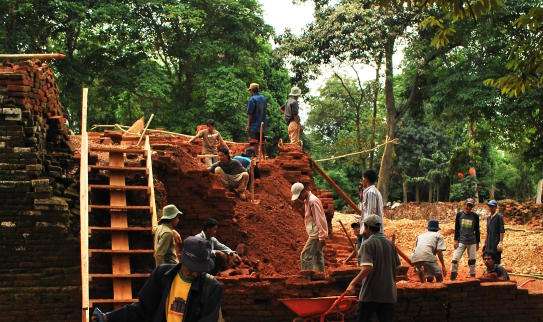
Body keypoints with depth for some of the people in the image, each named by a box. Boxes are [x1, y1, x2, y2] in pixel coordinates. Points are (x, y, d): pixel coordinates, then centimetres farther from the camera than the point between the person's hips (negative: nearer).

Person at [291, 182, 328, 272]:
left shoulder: (313, 201, -16)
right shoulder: (307, 201, 15)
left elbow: (319, 220, -20)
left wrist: (321, 237, -22)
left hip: (316, 235, -10)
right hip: (314, 235, 10)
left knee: (306, 256, -9)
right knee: (317, 258, 11)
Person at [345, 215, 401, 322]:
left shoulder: (367, 244, -10)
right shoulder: (390, 244, 9)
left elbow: (367, 268, -21)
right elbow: (397, 266, 14)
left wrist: (353, 283, -17)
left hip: (370, 293, -6)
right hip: (389, 293, 6)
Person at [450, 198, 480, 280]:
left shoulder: (475, 216, 4)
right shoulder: (459, 214, 3)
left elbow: (477, 230, 9)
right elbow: (456, 228, 6)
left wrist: (477, 243, 8)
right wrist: (456, 240, -1)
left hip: (472, 242, 1)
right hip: (461, 241, -1)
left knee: (472, 261, 5)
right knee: (455, 259, -10)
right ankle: (452, 278, -6)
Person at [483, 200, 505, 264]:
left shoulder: (499, 216, -6)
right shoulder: (488, 218, 17)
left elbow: (502, 231, -12)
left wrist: (500, 242, -18)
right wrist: (485, 243, 20)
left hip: (496, 243, -8)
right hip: (489, 244, 8)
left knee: (496, 261, -7)